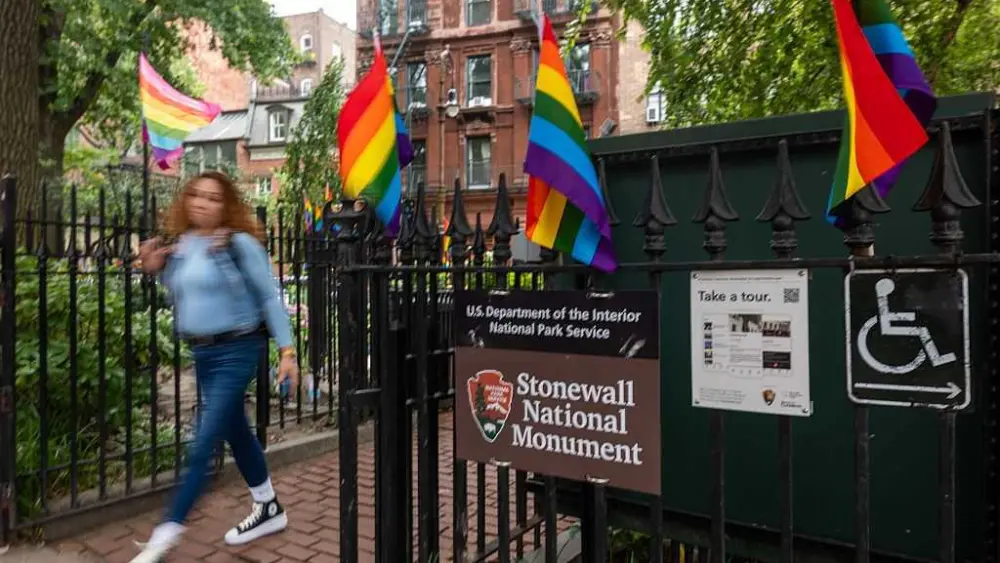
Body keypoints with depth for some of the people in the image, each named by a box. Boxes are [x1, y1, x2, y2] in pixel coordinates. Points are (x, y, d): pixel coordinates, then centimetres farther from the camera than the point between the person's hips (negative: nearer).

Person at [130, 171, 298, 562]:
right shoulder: (179, 246, 8)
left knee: (202, 446, -4)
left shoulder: (240, 244, -11)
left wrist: (287, 350, -14)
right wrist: (157, 271, 3)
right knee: (236, 433, 17)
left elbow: (270, 297, -10)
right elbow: (182, 298, 18)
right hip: (202, 353, 8)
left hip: (236, 352, -8)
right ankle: (269, 510, 34)